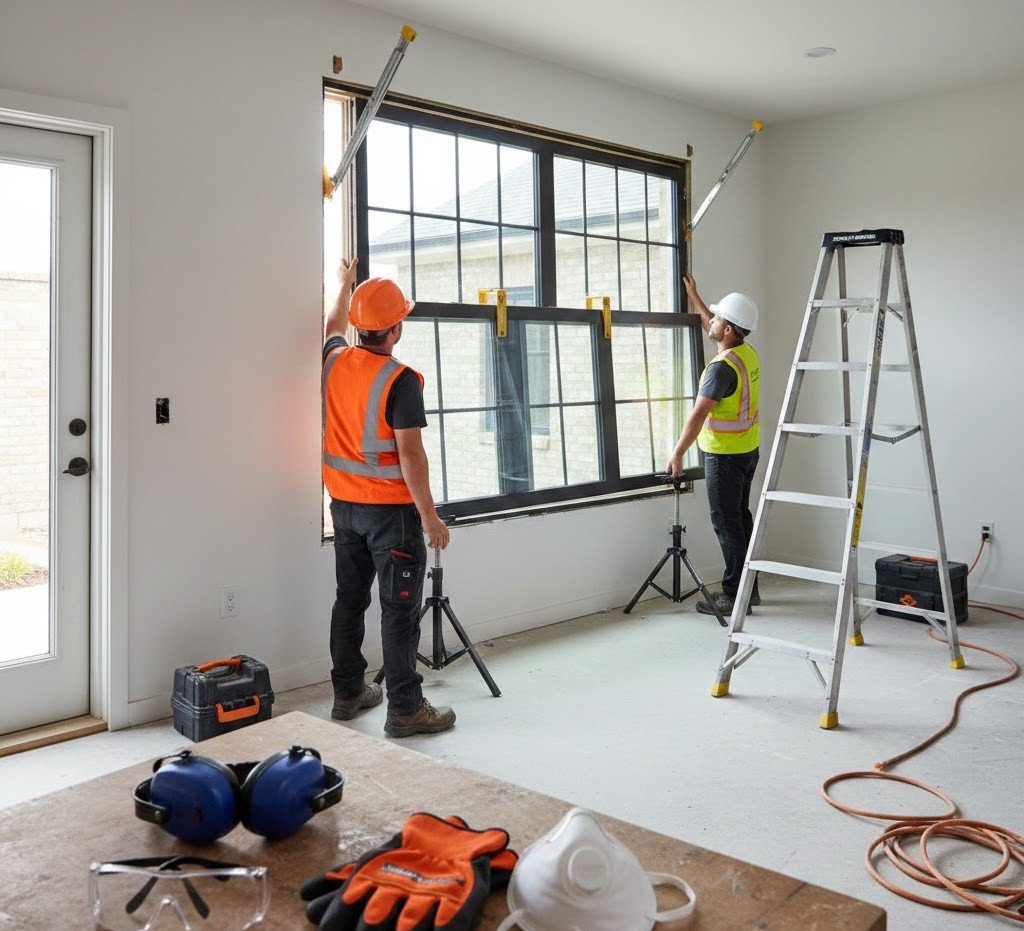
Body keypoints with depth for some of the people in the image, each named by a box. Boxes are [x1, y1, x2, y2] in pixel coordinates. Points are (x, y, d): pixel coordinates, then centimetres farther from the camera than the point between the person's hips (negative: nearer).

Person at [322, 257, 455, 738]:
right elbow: (410, 454, -21)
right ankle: (405, 708, 3)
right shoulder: (400, 380, -18)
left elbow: (334, 327, 28)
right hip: (392, 508, -7)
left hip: (344, 505, 7)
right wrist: (429, 516, -15)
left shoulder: (335, 361, 3)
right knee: (399, 608, -2)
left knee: (349, 599, 15)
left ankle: (348, 693, 25)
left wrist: (345, 285, 44)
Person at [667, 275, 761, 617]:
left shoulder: (722, 367, -22)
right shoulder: (747, 352, 6)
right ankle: (750, 588, 22)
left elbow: (698, 415, -23)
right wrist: (694, 296, 34)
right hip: (748, 450, 9)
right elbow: (712, 328, 26)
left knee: (726, 523, -3)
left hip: (724, 455, -9)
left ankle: (734, 596, 2)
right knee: (741, 517, 15)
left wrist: (678, 453, -17)